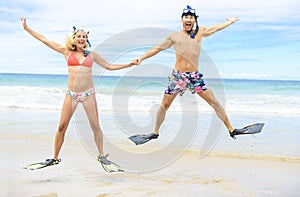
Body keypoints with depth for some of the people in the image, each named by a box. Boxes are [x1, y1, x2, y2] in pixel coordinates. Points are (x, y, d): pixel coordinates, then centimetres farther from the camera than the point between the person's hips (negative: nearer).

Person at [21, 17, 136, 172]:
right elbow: (45, 40, 10)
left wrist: (128, 65, 13)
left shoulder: (92, 55, 9)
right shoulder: (67, 52, 6)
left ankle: (101, 156, 15)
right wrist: (26, 28, 12)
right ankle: (55, 158, 13)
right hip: (71, 94, 0)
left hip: (88, 93, 0)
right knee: (62, 126, 0)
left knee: (95, 126, 0)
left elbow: (108, 66, 19)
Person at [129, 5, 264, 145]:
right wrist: (141, 58, 8)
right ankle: (155, 133, 21)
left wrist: (230, 21, 34)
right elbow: (158, 49, 13)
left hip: (195, 76, 0)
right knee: (164, 105, 3)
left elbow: (215, 28, 23)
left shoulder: (199, 32, 8)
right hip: (177, 76, 0)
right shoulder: (174, 36, 6)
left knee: (214, 102, -3)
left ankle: (231, 130, 3)